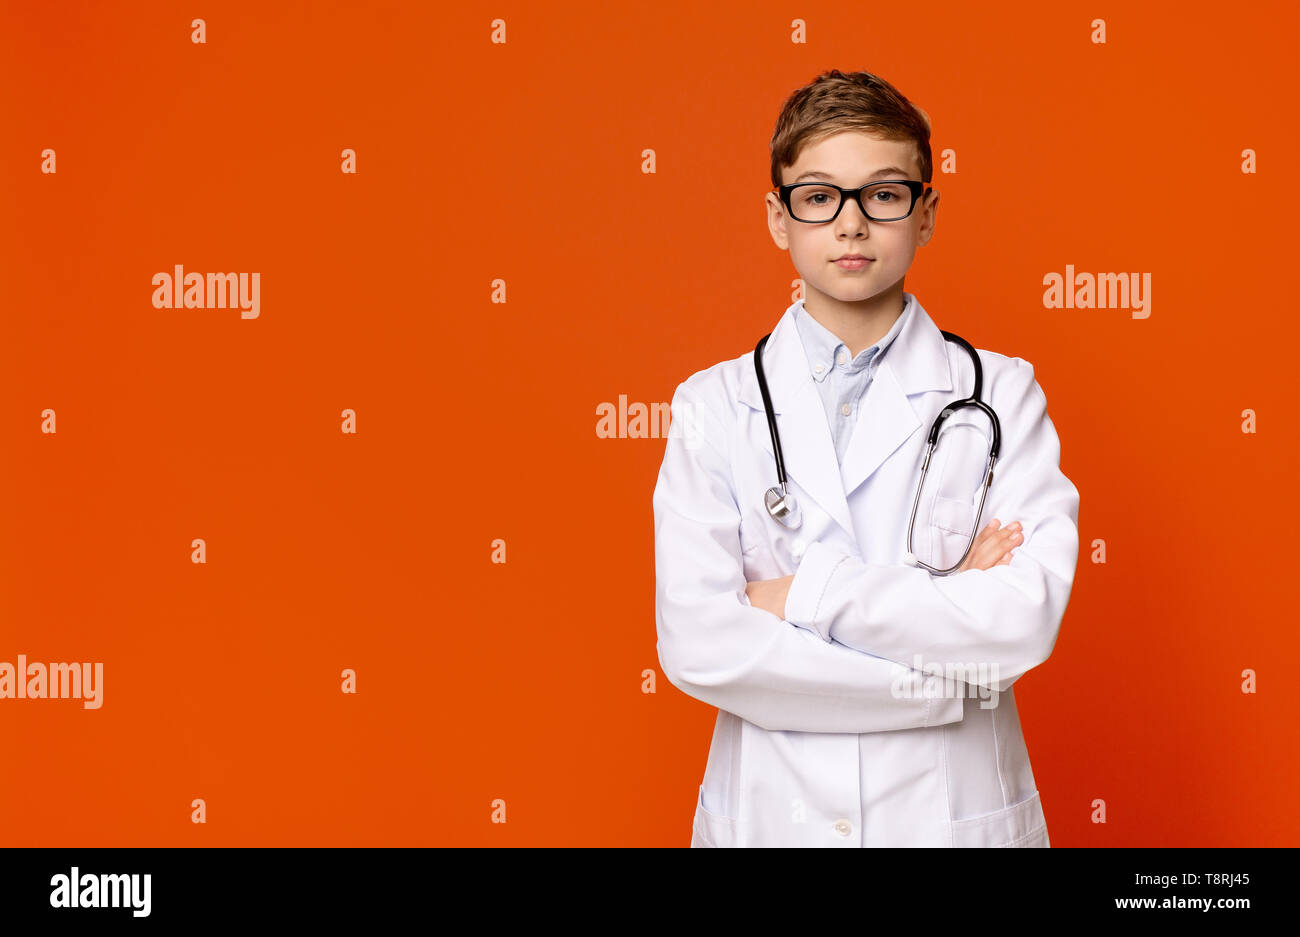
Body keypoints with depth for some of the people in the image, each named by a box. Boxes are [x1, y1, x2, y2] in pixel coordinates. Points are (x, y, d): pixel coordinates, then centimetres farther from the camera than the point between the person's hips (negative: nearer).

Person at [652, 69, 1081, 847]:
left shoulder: (1002, 394, -2)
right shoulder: (716, 405, -2)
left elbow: (1027, 619, -16)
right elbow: (697, 646, -14)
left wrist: (805, 593, -15)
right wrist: (949, 676, -15)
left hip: (954, 811, 0)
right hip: (770, 811, 0)